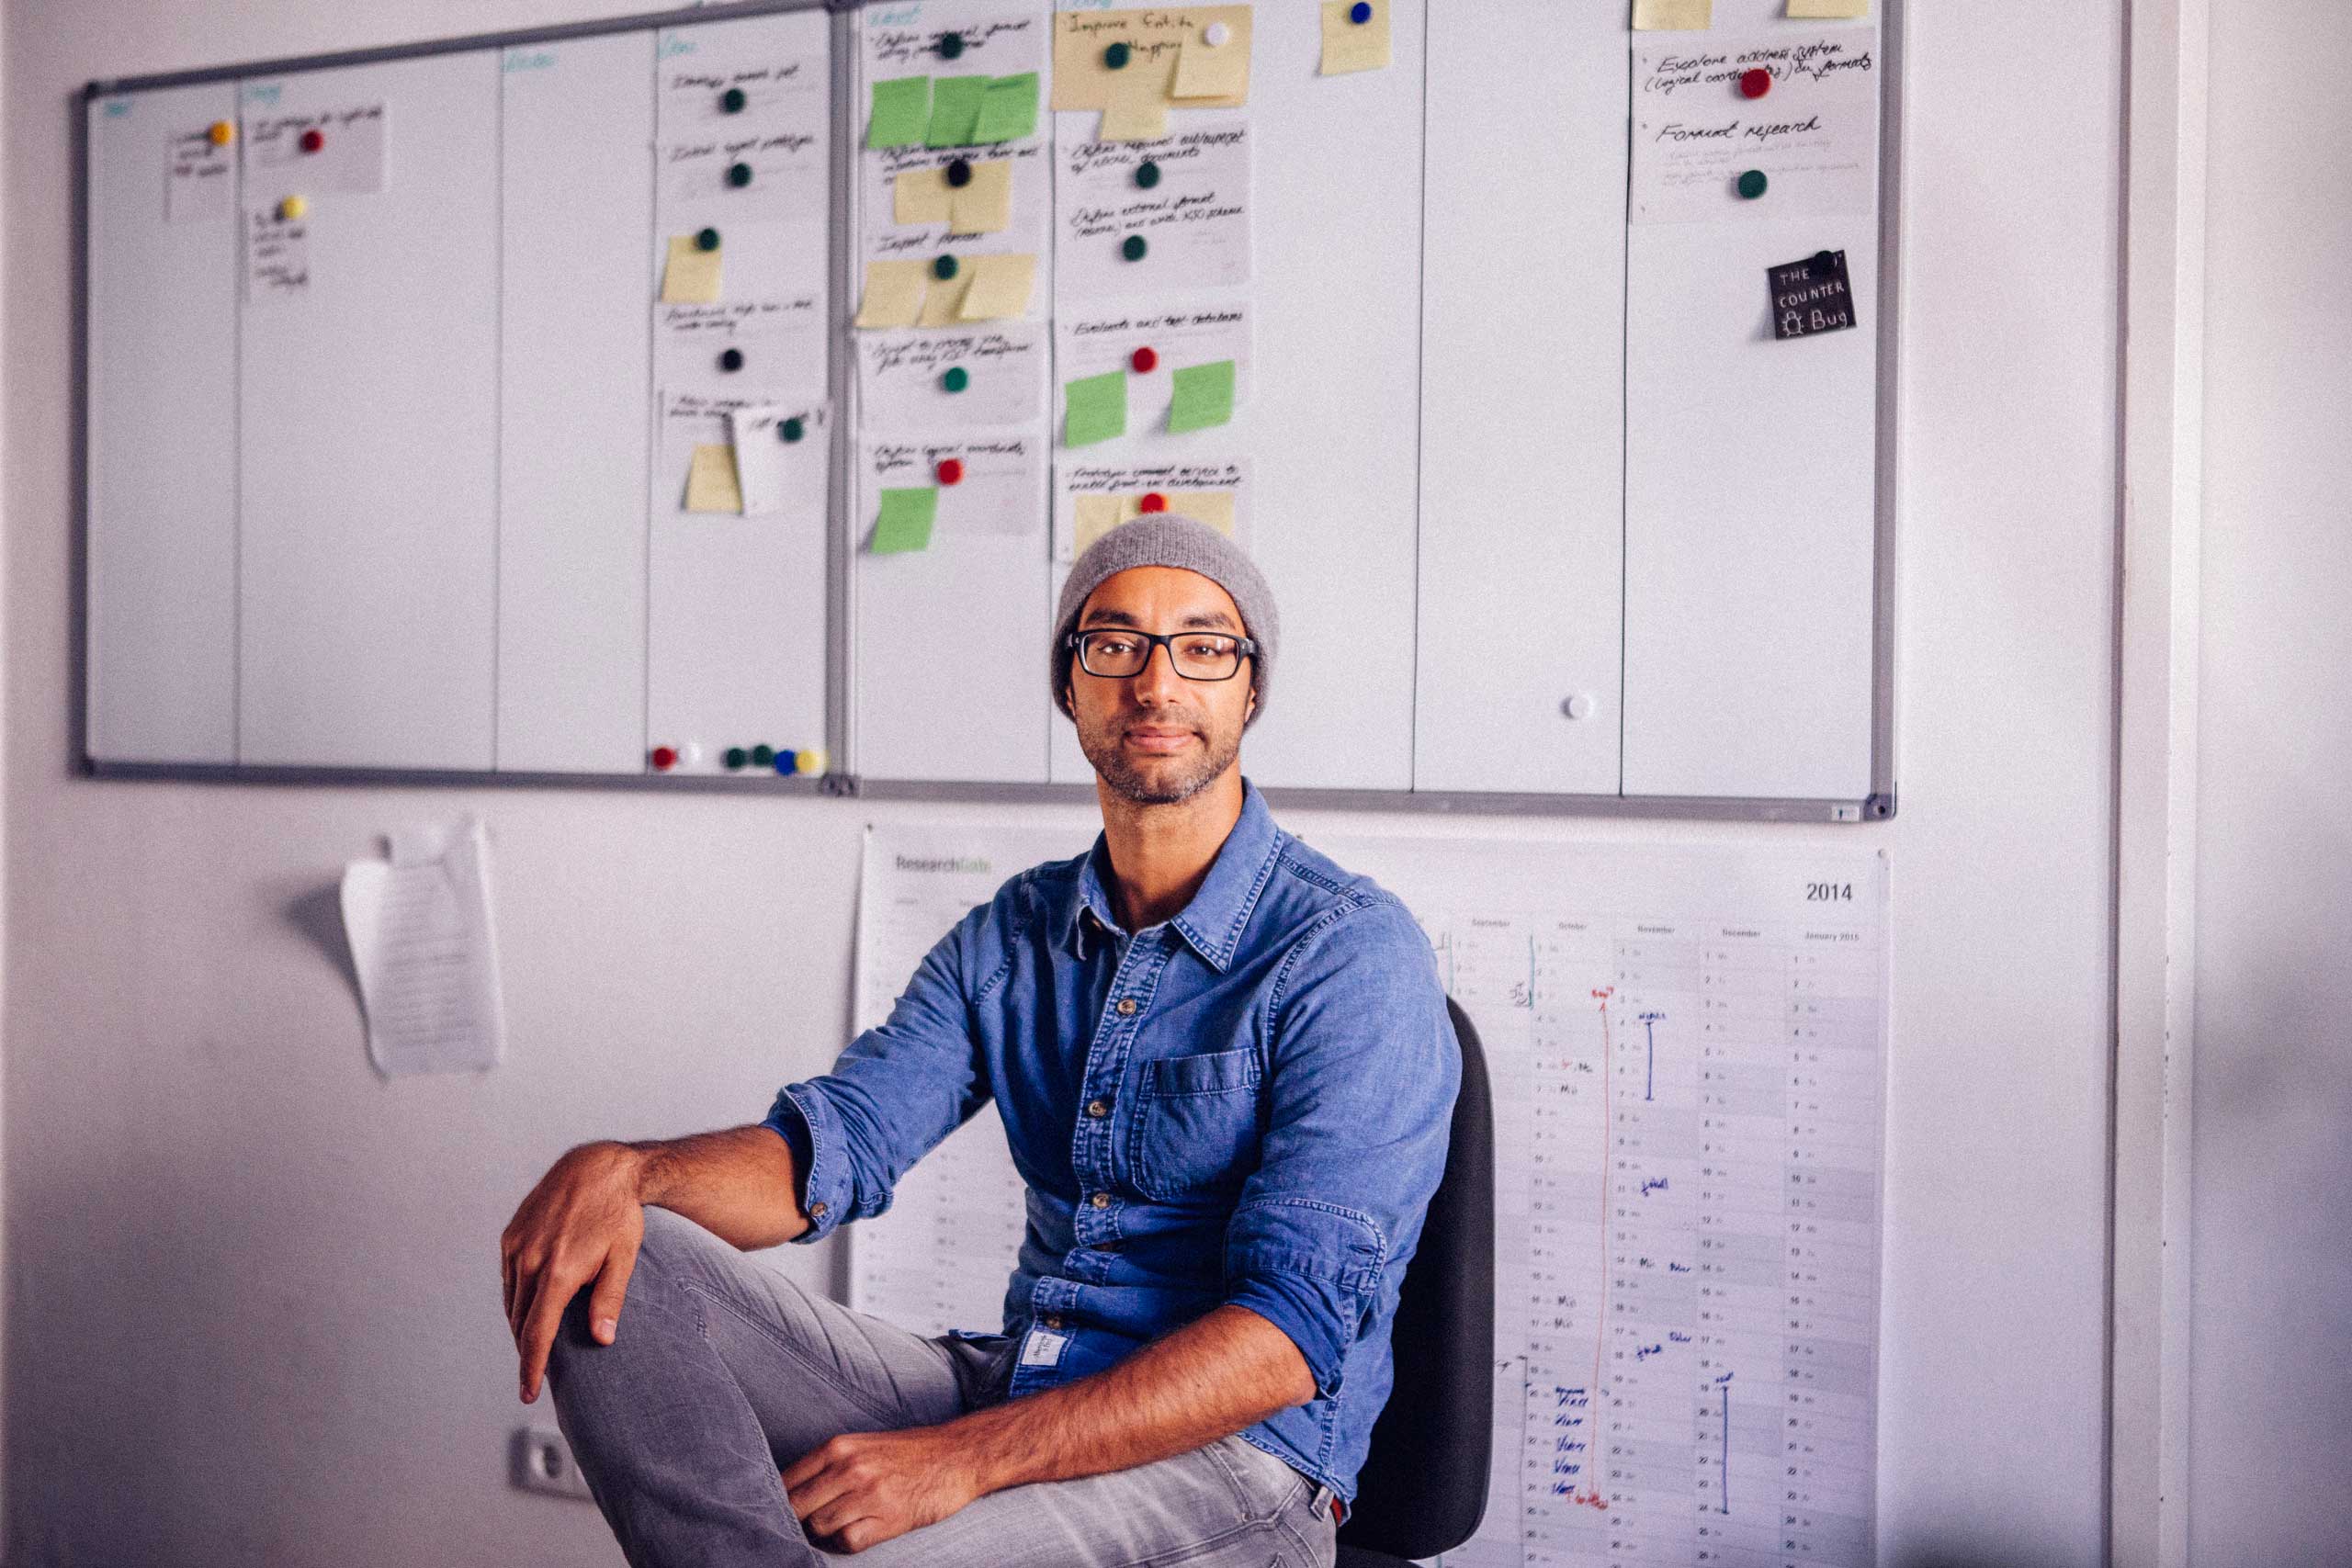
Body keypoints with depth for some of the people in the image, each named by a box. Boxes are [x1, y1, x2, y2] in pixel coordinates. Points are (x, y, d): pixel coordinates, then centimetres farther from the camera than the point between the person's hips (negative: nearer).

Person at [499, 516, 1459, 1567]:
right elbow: (831, 1148, 5)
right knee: (605, 1267, -11)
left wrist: (965, 1458, -26)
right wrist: (621, 1170, -18)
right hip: (1006, 1386, 7)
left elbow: (1296, 1331, -19)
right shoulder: (1015, 931, 11)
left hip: (1234, 1455, -7)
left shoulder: (1353, 954, -11)